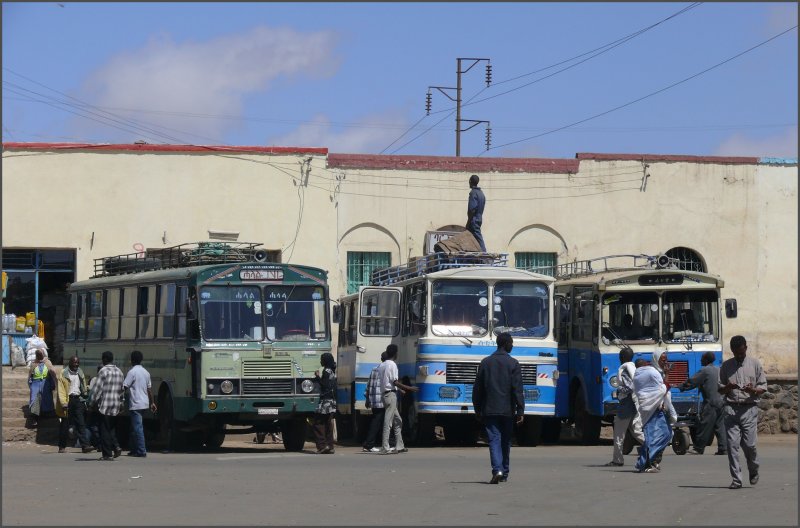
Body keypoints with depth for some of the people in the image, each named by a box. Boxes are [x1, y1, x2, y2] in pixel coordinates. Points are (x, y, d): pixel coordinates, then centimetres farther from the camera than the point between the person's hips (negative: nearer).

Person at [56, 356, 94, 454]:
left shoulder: (80, 373, 14)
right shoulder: (64, 374, -3)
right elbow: (61, 390, -8)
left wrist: (86, 390, 2)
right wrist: (63, 403, -16)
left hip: (78, 399, 4)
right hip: (68, 400, -4)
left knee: (81, 423, -4)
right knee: (65, 424, 2)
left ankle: (85, 445, -12)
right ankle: (62, 447, 9)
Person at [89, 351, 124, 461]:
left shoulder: (103, 371, -10)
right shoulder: (119, 372, 11)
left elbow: (97, 389, -11)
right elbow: (122, 389, 15)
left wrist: (92, 403, -3)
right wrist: (121, 403, 21)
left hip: (105, 405, -6)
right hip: (116, 406, 6)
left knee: (105, 430, -1)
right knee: (112, 429, 17)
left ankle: (107, 454, -2)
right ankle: (116, 447, -1)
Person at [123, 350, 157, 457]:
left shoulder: (132, 372, -13)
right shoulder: (145, 372, 12)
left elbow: (124, 387, -16)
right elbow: (149, 388, 16)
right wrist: (152, 402, 21)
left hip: (135, 404, -8)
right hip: (144, 403, 8)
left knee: (137, 427, -7)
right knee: (134, 427, 17)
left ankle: (141, 451, -9)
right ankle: (134, 449, 22)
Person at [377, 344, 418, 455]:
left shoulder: (382, 365, 15)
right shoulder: (392, 364, -11)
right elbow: (395, 382, -15)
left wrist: (399, 389, 30)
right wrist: (410, 388, -10)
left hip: (385, 394, 9)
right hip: (391, 394, -9)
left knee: (398, 421, 16)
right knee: (388, 422, -9)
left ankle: (399, 446, 17)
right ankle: (385, 448, -12)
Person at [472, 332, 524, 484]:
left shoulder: (485, 362, 4)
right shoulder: (513, 364, -4)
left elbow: (477, 388, 6)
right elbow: (517, 390, -9)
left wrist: (477, 409, 14)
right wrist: (520, 411, -7)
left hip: (489, 409, 1)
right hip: (507, 410, -1)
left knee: (494, 440, -4)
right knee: (505, 441, 12)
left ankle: (497, 470, -23)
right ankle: (504, 473, 20)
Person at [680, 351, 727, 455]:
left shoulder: (704, 371, -9)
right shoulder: (719, 370, 14)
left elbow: (692, 382, -6)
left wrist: (682, 387, 7)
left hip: (711, 403, -8)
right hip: (721, 401, 8)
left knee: (704, 426, -3)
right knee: (720, 426, 8)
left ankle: (698, 448, 0)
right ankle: (723, 449, 6)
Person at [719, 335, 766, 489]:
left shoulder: (754, 364, 8)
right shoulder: (726, 366, 12)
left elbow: (763, 386, 9)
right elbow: (720, 388, 13)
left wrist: (753, 390, -13)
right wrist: (728, 388, -9)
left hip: (749, 408, -1)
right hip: (731, 408, 1)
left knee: (749, 444, -6)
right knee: (732, 444, -7)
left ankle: (754, 471, 23)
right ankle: (736, 479, -3)